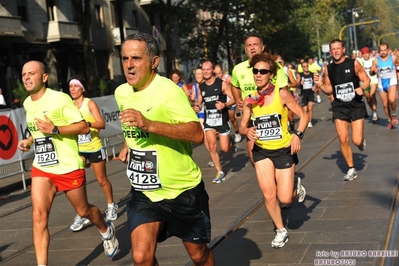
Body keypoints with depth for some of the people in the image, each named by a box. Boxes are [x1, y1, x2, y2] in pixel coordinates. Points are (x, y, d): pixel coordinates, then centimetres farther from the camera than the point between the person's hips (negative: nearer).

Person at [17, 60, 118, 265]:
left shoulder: (60, 99, -15)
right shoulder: (27, 103, 7)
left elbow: (84, 127, -17)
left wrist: (55, 129, -27)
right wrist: (29, 141, 7)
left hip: (68, 167, -5)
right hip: (41, 168, 5)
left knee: (83, 211, 13)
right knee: (39, 216, -9)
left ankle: (107, 231, 45)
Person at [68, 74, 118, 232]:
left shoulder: (90, 103, -13)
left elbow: (102, 124, -24)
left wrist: (87, 123, -41)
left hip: (94, 148, -3)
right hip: (78, 149, 4)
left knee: (102, 180, 10)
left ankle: (111, 205, 33)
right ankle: (82, 214, -1)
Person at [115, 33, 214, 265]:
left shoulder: (168, 90, -19)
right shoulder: (121, 93, 2)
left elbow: (197, 134, -31)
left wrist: (149, 125, -39)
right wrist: (128, 145, 8)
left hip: (183, 190, -4)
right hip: (144, 193, 5)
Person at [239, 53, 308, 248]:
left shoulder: (282, 94, -15)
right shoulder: (250, 100, -5)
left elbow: (303, 115, -8)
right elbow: (242, 126, 4)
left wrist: (298, 135, -23)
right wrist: (247, 131, -20)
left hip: (284, 150, -3)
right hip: (261, 151, 3)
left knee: (284, 198, -3)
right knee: (268, 195, -2)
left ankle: (296, 186, 34)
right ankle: (281, 231, 22)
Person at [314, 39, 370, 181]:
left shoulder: (354, 63, -8)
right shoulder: (328, 69, 1)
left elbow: (366, 80, -1)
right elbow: (329, 90, 9)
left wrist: (362, 88, -22)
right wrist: (320, 85, -11)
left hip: (356, 105, -2)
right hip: (339, 107, 3)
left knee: (357, 141, -7)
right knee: (343, 140, -1)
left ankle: (362, 140, 32)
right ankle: (351, 169, 16)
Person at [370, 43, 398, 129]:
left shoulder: (393, 58, -6)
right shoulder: (376, 60, -2)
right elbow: (371, 72, 4)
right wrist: (374, 71, -18)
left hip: (391, 81, -3)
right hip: (381, 83, 3)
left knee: (391, 100, -29)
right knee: (385, 105, 8)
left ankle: (394, 114, 0)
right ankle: (389, 121, 28)